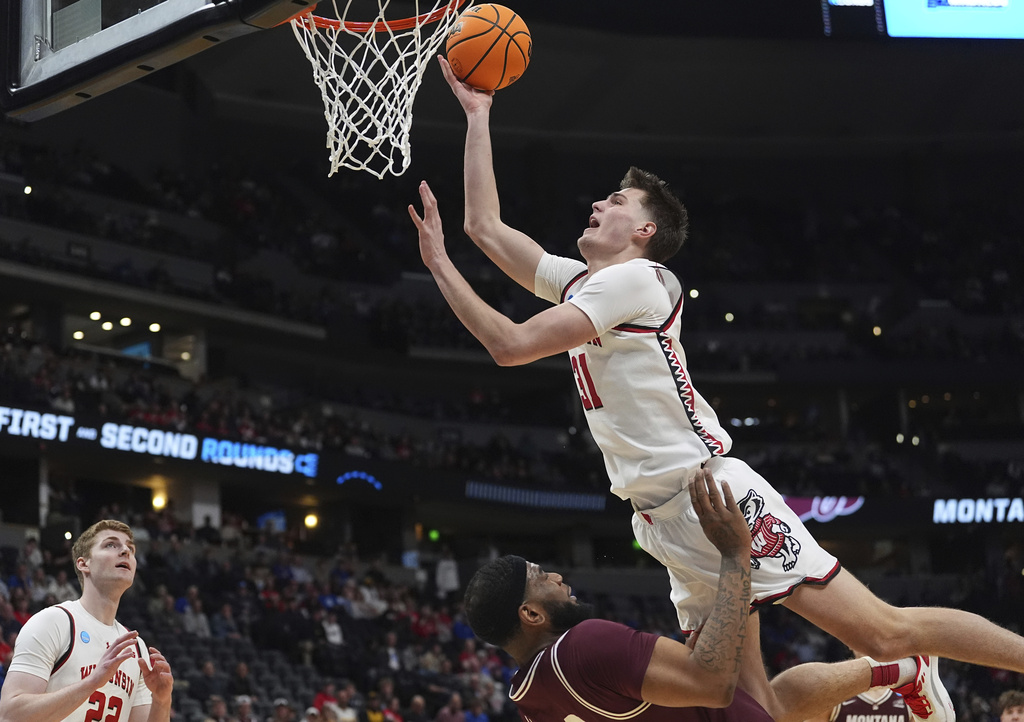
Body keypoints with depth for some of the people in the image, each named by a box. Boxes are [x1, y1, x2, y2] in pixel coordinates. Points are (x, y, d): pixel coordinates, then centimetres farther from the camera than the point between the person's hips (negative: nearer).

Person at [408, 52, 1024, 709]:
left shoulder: (633, 278, -7)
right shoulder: (579, 282, 18)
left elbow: (510, 345, -15)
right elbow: (486, 227, 24)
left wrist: (439, 264, -5)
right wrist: (478, 115, 25)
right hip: (666, 521, 9)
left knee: (886, 632, -13)